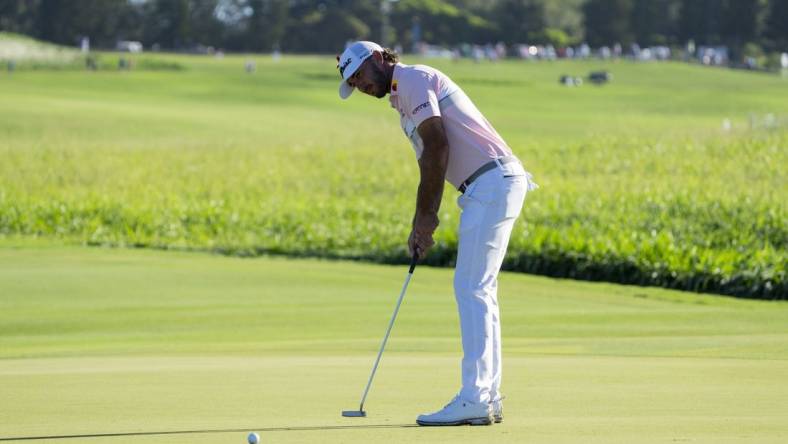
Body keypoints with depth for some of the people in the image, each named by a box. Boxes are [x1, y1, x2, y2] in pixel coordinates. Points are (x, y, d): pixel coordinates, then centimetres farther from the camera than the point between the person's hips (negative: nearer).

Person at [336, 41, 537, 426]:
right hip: (490, 187, 10)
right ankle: (489, 398, 13)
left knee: (471, 290, -10)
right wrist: (424, 224, 10)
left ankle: (474, 400, -12)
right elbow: (431, 166, 21)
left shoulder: (413, 79, -6)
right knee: (478, 291, 12)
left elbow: (437, 147, -15)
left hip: (492, 182, -10)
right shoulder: (403, 101, 23)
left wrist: (424, 217, -10)